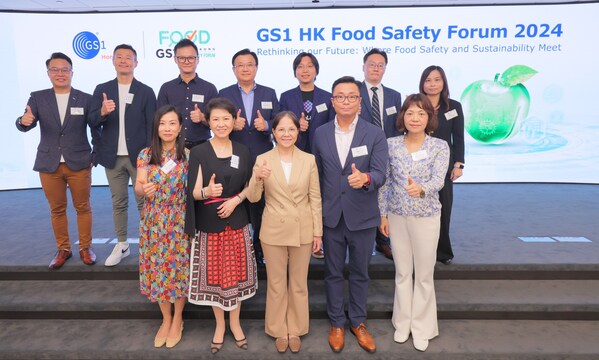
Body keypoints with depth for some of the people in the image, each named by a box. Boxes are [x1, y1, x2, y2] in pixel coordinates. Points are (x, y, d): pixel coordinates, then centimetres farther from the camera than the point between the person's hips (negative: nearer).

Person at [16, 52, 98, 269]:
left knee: (83, 207, 7)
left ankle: (85, 247, 22)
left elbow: (95, 129, 2)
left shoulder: (85, 99, -1)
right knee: (57, 210, 11)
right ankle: (63, 249, 26)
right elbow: (26, 126, -7)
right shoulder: (37, 98, 3)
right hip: (49, 165, 2)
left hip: (79, 163, -1)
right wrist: (24, 121, -30)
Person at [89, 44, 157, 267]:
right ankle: (121, 245, 23)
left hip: (139, 156, -2)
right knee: (118, 203, 12)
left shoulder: (146, 92, 0)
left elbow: (151, 126, -2)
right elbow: (92, 122, 0)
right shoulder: (102, 90, 6)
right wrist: (102, 112, -22)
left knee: (144, 202, 3)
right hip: (113, 157, 3)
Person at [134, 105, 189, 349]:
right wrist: (144, 189, -30)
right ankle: (166, 320, 31)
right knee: (157, 270, 10)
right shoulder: (145, 155, 0)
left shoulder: (188, 155, -5)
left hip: (179, 222, -2)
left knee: (179, 269, 7)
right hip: (154, 223, 2)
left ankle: (177, 320, 28)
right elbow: (138, 187, -7)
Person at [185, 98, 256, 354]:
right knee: (214, 275, 8)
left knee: (236, 273, 9)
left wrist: (234, 200, -10)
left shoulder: (243, 152, 3)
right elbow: (194, 192, -10)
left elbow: (248, 187, 9)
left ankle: (235, 322, 30)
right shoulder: (198, 152, -6)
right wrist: (208, 192, -32)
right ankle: (219, 324, 29)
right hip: (209, 223, -2)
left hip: (236, 221, 2)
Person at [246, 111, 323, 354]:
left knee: (299, 284, 14)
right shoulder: (262, 160, -4)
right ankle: (279, 330, 31)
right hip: (273, 231, 0)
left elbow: (315, 198, 0)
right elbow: (253, 198, -6)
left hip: (303, 230, 1)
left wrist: (318, 232, -2)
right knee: (276, 284, 12)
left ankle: (295, 330, 32)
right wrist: (257, 178, -25)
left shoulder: (309, 160, -2)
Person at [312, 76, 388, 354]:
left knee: (360, 273, 16)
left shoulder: (375, 135, -7)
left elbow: (380, 174, -16)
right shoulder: (320, 134, 0)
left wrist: (365, 178, -40)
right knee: (333, 273, 15)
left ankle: (358, 322, 37)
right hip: (330, 217, 2)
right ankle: (336, 323, 35)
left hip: (362, 218, -1)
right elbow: (317, 175, 6)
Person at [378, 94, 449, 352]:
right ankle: (403, 323, 32)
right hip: (397, 215, 2)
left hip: (426, 216, -1)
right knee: (402, 272, 15)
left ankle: (422, 327, 28)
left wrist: (421, 189, -41)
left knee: (424, 274, 10)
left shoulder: (440, 146, -8)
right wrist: (383, 214, 1)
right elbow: (385, 182, 2)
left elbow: (439, 180, -20)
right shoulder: (391, 144, -3)